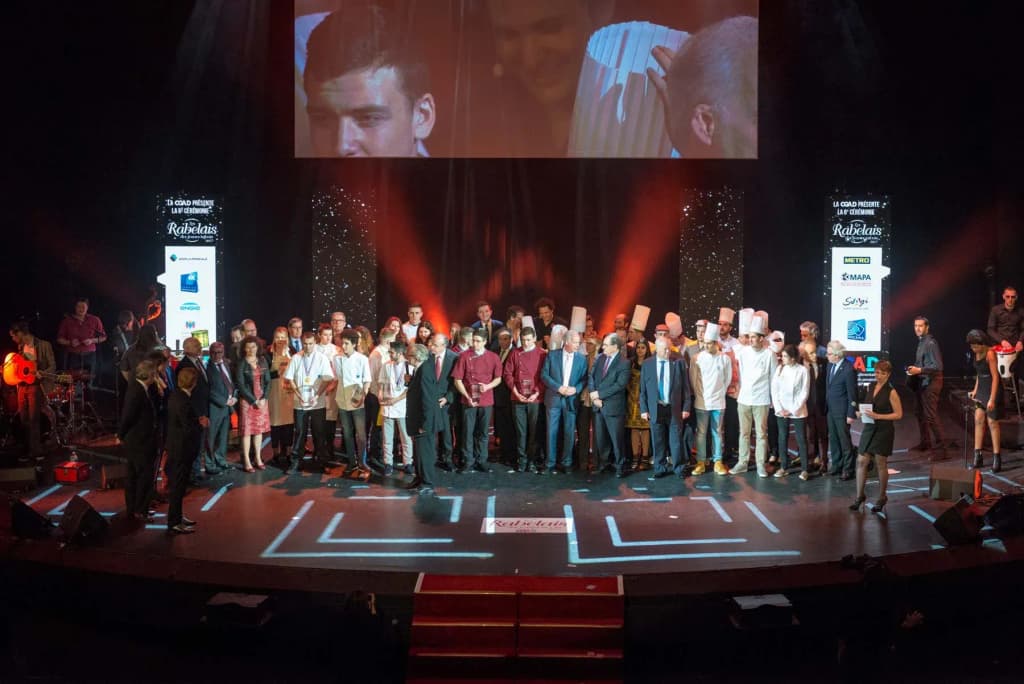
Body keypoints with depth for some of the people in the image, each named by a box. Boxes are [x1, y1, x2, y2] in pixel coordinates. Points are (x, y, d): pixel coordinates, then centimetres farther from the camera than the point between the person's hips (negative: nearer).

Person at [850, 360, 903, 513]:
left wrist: (878, 416, -20)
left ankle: (881, 498, 22)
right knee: (861, 462, 1)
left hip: (884, 431, -5)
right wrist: (861, 412, -1)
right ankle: (860, 496, 13)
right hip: (869, 429, 5)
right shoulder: (871, 387, 8)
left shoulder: (891, 392, -11)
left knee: (881, 464, 6)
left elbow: (898, 414, -11)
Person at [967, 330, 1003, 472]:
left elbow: (995, 377, -19)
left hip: (992, 388, -7)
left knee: (992, 422, -2)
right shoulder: (976, 354, 5)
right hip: (981, 388, 7)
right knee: (978, 419, 2)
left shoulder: (990, 354, -18)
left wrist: (992, 399, -21)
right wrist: (975, 389, 7)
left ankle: (997, 458, 8)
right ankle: (978, 456, 6)